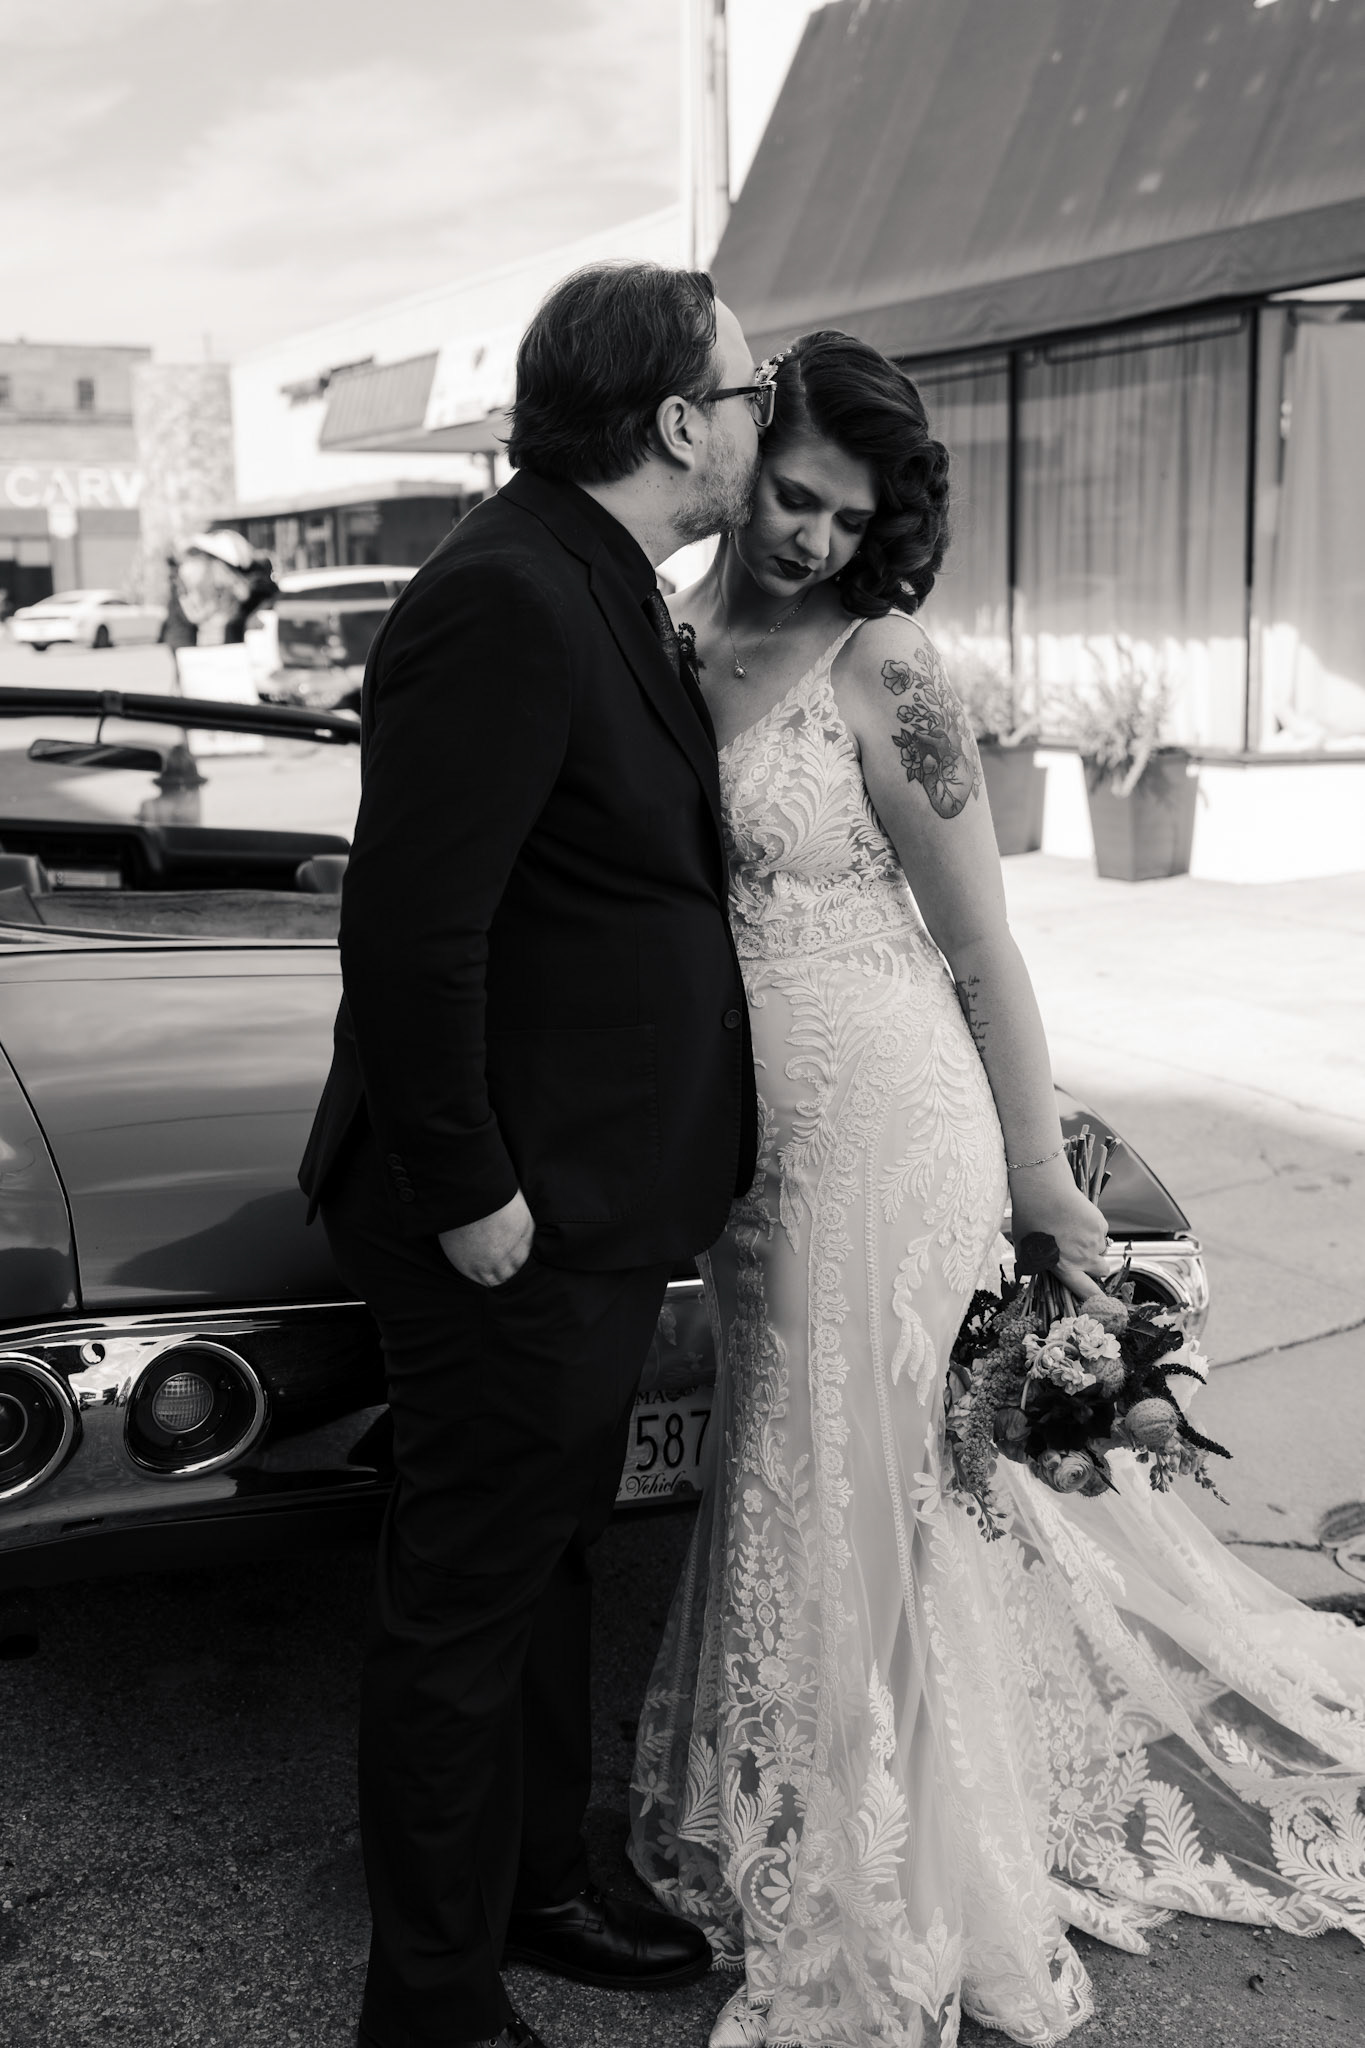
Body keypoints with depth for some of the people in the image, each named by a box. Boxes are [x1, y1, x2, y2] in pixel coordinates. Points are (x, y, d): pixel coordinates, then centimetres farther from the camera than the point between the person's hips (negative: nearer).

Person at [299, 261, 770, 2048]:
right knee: (467, 1600, 6)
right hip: (514, 1224, -10)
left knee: (548, 1563, 23)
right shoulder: (507, 601, -22)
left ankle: (539, 1884, 44)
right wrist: (470, 1197, -22)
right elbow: (410, 929, -27)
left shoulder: (602, 593, 11)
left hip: (602, 1202, 10)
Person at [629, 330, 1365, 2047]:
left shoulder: (879, 668, -12)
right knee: (795, 1482, 18)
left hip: (877, 1123, -6)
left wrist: (1046, 1190, -5)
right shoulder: (671, 639, 6)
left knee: (844, 1501, 3)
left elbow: (984, 951, -9)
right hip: (746, 1136, 6)